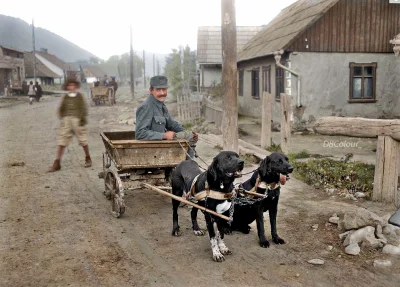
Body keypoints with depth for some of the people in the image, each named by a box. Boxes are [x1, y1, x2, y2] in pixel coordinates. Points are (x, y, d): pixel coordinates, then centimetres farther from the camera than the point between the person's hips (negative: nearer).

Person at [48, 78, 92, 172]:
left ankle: (88, 159, 26)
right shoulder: (64, 97, 12)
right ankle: (57, 163, -3)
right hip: (66, 120, 2)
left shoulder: (80, 96, 6)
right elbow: (60, 110, 15)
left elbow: (84, 109, 1)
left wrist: (83, 119, -8)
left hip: (77, 120, -2)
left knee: (83, 141, 6)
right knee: (61, 142, -4)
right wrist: (63, 118, 2)